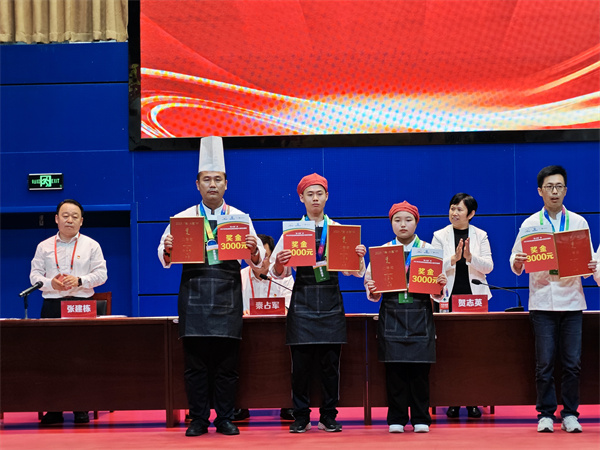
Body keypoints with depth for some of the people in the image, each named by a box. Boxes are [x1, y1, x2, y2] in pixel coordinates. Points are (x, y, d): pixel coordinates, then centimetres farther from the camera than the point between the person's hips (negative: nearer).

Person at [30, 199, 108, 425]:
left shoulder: (91, 245, 9)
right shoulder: (44, 247, 13)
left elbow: (101, 274, 2)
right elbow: (35, 276, 9)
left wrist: (79, 281, -14)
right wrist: (51, 283, -11)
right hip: (52, 304, 2)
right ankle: (53, 408, 1)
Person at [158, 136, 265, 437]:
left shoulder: (240, 218, 9)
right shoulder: (183, 217, 9)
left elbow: (257, 261, 2)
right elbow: (165, 258, 3)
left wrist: (253, 249, -20)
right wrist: (168, 249, -20)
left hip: (227, 298, 0)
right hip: (194, 296, 0)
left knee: (227, 364, 2)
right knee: (195, 363, 1)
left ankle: (225, 419, 11)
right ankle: (198, 419, 9)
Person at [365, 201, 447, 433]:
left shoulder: (428, 250, 8)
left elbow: (437, 293, 6)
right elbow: (373, 287, 10)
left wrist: (440, 287, -15)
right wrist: (372, 290, -11)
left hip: (420, 315, -1)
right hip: (391, 315, 1)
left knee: (420, 368, -2)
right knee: (394, 368, -1)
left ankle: (420, 419, 7)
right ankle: (396, 419, 8)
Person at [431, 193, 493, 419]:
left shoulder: (480, 236, 8)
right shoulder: (440, 236, 7)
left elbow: (488, 266, 1)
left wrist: (470, 257, -15)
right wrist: (453, 259, -16)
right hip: (449, 298, 0)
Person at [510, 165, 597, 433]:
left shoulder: (578, 222, 10)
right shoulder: (530, 224, 7)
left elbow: (588, 259, 9)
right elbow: (516, 260, 5)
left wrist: (590, 267, -13)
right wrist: (517, 263, -18)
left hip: (571, 301, 1)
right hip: (542, 301, -1)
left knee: (572, 362, 0)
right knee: (544, 363, -2)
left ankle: (570, 414, 9)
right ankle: (545, 414, 7)